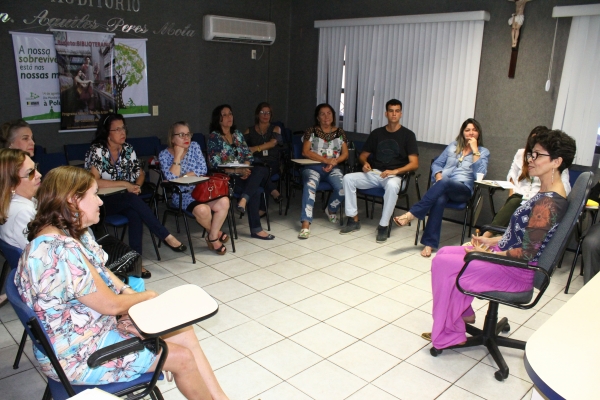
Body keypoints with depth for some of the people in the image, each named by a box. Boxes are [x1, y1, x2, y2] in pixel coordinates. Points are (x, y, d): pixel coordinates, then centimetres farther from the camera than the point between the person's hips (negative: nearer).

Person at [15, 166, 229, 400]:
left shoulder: (73, 234, 0)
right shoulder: (60, 250, -30)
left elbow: (102, 273, 11)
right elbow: (111, 304, -23)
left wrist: (130, 293, -8)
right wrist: (146, 296, -4)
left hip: (99, 325, 9)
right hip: (76, 355, -9)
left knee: (184, 333, 2)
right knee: (182, 357, -8)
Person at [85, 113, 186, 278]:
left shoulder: (128, 149, 5)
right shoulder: (97, 150, -11)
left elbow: (140, 173, 14)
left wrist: (136, 186, -8)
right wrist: (125, 184, -21)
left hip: (124, 200, 4)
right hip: (102, 201, -4)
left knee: (135, 214, -31)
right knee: (133, 200, -34)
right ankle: (167, 237, -29)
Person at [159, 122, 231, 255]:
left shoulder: (194, 146, 5)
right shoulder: (164, 155, -3)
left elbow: (203, 169, -3)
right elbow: (172, 178, -16)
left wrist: (183, 176, -12)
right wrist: (178, 155, -17)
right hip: (182, 195, -4)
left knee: (224, 202, -24)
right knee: (202, 210, -33)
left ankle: (212, 237, -7)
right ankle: (216, 232, 2)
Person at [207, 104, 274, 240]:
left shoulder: (237, 134, 15)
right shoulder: (214, 137, -3)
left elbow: (248, 155, 10)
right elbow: (215, 165, -11)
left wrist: (245, 169, -13)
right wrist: (238, 170, -20)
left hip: (242, 173, 6)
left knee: (262, 170, -27)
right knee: (255, 190, -29)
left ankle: (243, 200, -36)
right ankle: (255, 229, -24)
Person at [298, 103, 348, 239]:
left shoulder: (340, 132, 13)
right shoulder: (311, 131, 5)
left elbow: (345, 154, 8)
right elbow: (305, 152, -6)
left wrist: (334, 162, -14)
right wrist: (326, 160, -16)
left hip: (333, 168, 2)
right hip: (313, 166, -2)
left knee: (342, 188, -28)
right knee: (310, 185, -36)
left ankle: (331, 210, 7)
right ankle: (305, 224, -42)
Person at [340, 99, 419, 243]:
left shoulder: (408, 135, -1)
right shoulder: (377, 133, 11)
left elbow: (414, 164, -7)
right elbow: (363, 155, 18)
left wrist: (395, 171, -22)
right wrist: (365, 163, -6)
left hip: (394, 176, -4)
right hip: (374, 174, 4)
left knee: (392, 185, -40)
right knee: (348, 178, -20)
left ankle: (383, 226, -28)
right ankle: (353, 220, -12)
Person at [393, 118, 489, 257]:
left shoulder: (483, 152, 14)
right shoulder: (453, 146, 23)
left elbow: (480, 173, -4)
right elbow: (436, 164, 19)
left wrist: (474, 150, -4)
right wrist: (438, 175, -3)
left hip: (463, 189, -2)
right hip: (442, 186, 2)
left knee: (444, 183, -38)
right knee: (439, 200, -36)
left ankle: (411, 214, -41)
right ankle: (430, 243, -38)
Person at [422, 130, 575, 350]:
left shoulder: (547, 203, -25)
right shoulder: (548, 194, 6)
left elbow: (527, 253, -24)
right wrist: (492, 241, 6)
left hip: (516, 272, -10)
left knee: (442, 264, -13)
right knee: (445, 253, 9)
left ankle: (448, 334, 3)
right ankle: (463, 313, 21)